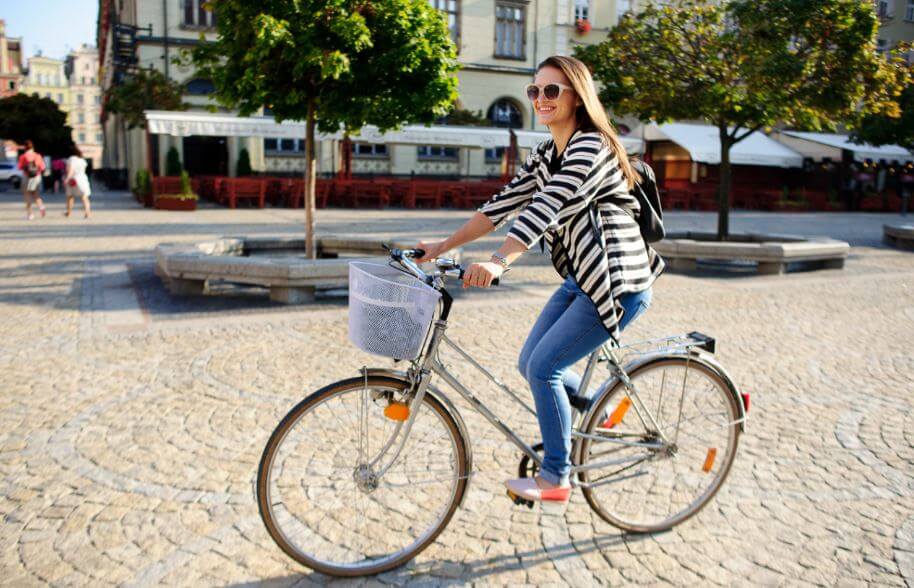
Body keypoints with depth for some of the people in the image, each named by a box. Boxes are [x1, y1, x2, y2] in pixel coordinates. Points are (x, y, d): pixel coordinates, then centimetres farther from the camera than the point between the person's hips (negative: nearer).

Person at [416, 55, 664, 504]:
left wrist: (498, 263, -43)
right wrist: (444, 245, 5)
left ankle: (555, 478, 6)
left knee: (543, 367, -10)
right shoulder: (545, 155, 11)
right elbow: (505, 203, 9)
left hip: (619, 282, -9)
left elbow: (546, 209, -32)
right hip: (582, 279, 9)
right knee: (529, 365, 9)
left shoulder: (590, 147, -18)